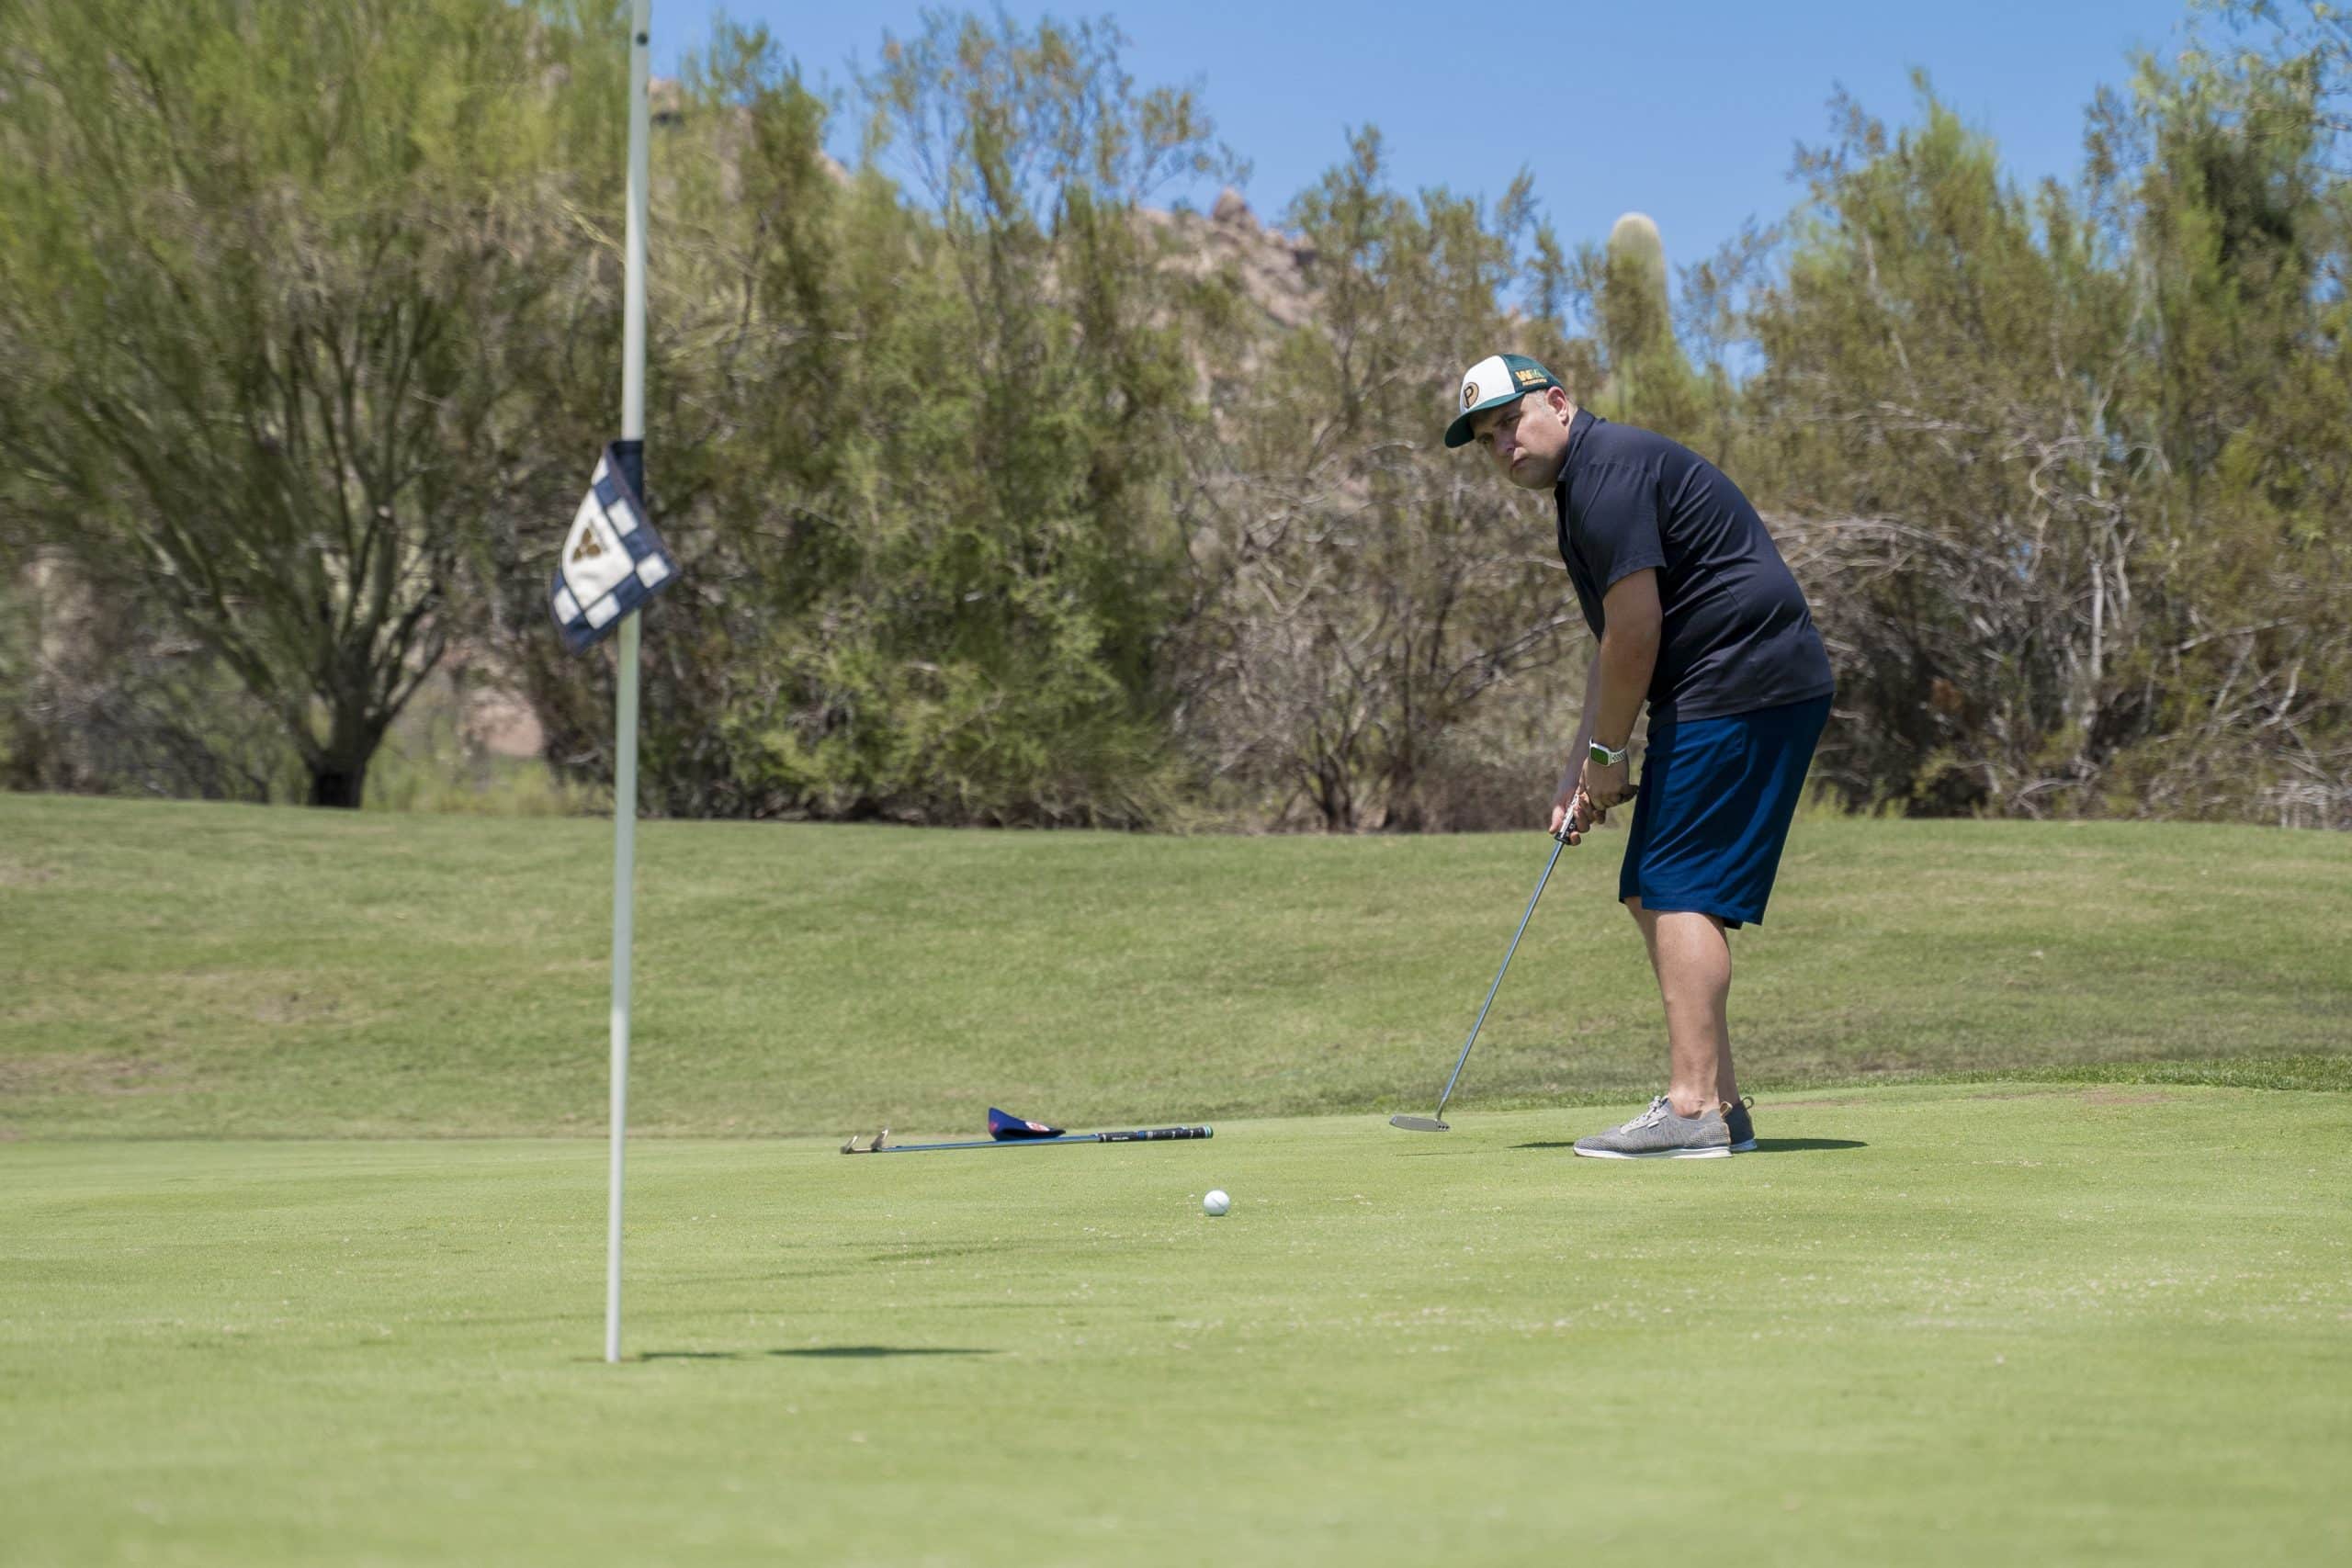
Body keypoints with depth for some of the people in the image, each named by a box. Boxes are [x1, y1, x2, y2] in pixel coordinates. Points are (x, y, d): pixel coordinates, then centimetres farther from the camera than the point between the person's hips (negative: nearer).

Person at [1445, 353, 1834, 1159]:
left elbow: (1636, 629, -16)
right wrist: (1581, 770, 18)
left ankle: (1692, 1109, -16)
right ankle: (1719, 1103, 12)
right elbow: (1616, 644, 24)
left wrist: (1608, 753, -6)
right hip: (1729, 696, 11)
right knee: (1651, 895, 11)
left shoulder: (1610, 468, -13)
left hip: (1744, 690, -11)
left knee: (1681, 893, -13)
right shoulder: (1585, 485, 21)